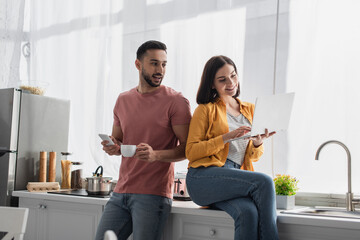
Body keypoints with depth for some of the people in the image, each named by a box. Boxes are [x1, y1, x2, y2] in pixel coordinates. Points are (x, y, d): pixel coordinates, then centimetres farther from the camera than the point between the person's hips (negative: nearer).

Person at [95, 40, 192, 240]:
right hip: (120, 193, 5)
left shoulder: (176, 101, -4)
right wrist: (112, 148, -2)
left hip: (153, 195, -5)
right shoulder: (123, 100, 13)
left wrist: (156, 155, -24)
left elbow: (187, 148, -7)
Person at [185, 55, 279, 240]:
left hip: (238, 177, 4)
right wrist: (226, 137, -13)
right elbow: (191, 152, -2)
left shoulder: (250, 110, 22)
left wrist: (257, 143, -1)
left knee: (250, 211, -33)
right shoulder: (206, 109, 8)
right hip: (204, 178, -4)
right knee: (264, 181, -29)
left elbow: (253, 157, 24)